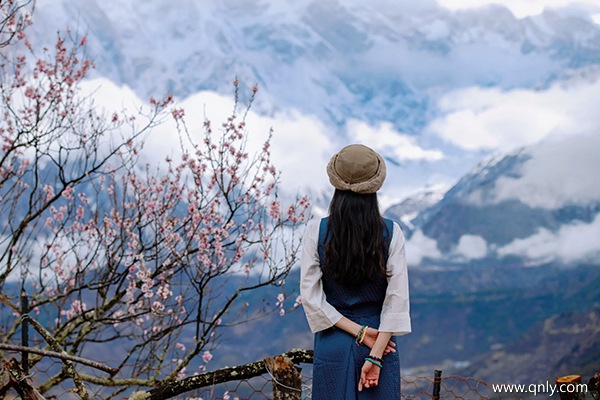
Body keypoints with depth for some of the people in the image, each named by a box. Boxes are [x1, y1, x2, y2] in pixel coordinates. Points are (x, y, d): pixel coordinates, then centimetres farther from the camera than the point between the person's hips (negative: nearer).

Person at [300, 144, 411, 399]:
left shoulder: (316, 231, -6)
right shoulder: (391, 232, -5)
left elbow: (311, 298, -8)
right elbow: (397, 298, -9)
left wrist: (359, 332, -6)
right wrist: (376, 354, -9)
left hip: (334, 344, 0)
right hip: (382, 338, 0)